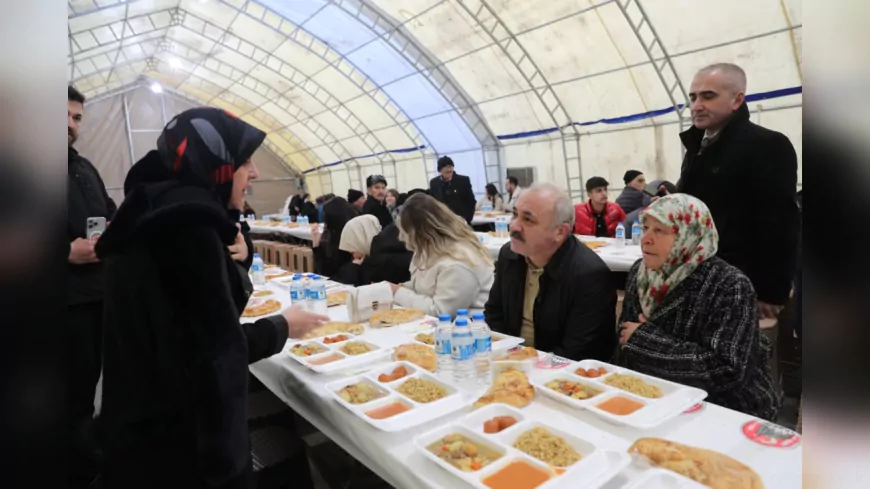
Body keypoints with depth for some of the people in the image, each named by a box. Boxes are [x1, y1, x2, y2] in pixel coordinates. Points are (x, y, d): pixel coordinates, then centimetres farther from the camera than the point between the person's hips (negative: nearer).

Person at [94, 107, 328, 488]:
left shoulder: (160, 213, 6)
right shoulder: (188, 221, -25)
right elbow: (218, 348, -26)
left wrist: (234, 258, -4)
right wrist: (282, 327, -10)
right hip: (178, 434, -9)